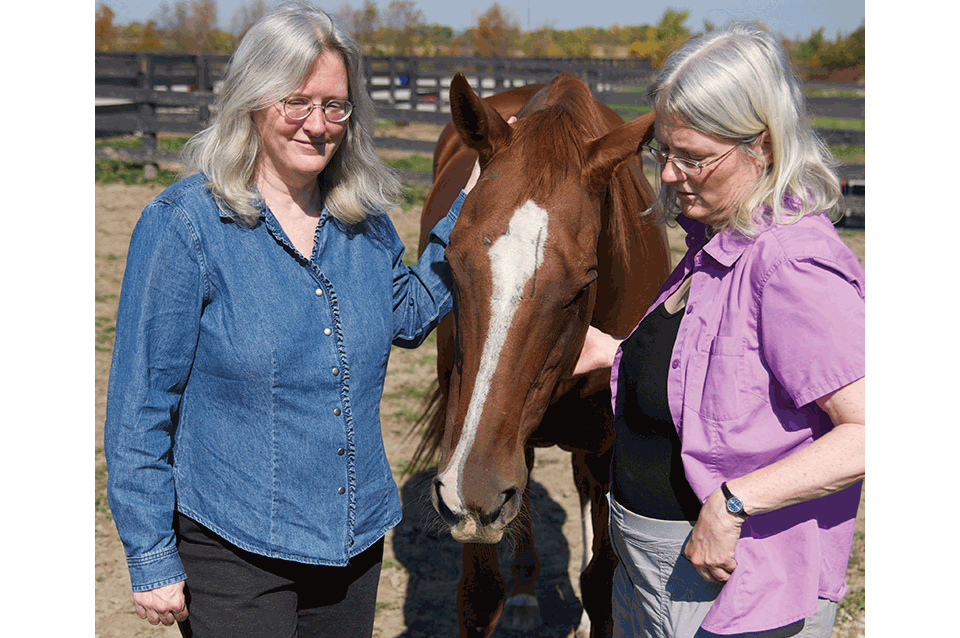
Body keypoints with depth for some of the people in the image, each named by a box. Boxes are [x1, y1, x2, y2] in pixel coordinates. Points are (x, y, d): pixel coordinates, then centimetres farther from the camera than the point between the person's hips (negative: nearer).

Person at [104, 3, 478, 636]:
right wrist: (152, 560, -10)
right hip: (233, 551, -5)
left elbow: (407, 316, 17)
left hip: (357, 534, 6)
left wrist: (468, 209, 7)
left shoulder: (364, 219, 1)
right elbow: (140, 406, -12)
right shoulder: (185, 223, -15)